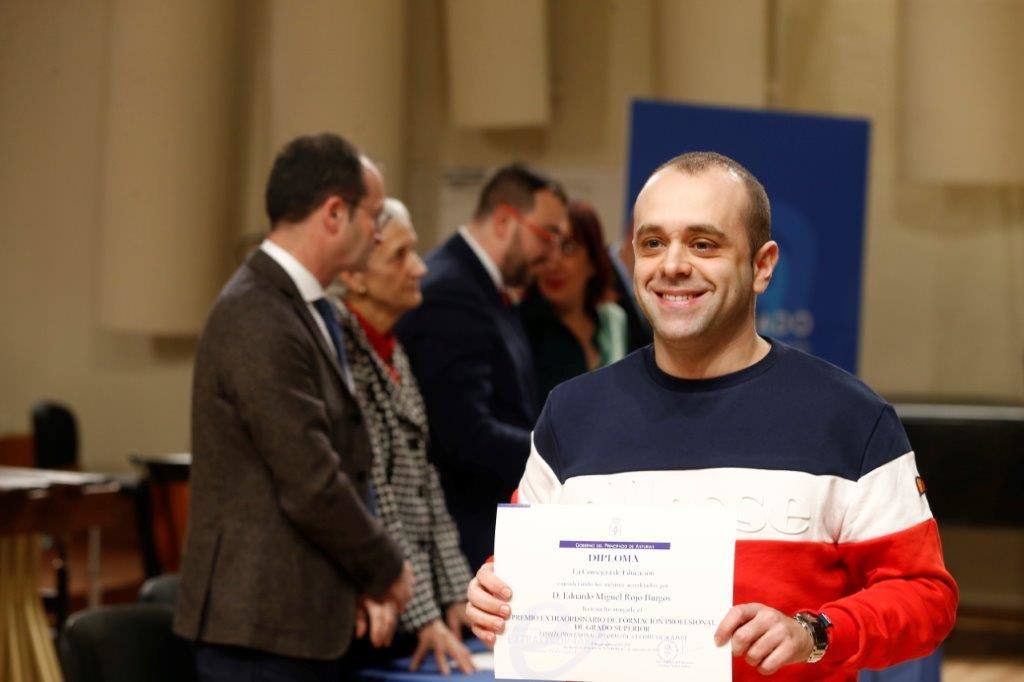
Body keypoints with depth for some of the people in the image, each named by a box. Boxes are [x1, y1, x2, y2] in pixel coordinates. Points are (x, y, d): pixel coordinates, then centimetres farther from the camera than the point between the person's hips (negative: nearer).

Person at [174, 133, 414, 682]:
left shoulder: (297, 307, 13)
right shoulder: (260, 321, -19)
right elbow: (310, 485, -20)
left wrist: (369, 574, 11)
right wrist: (386, 569, -7)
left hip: (306, 617, 10)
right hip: (261, 624, -10)